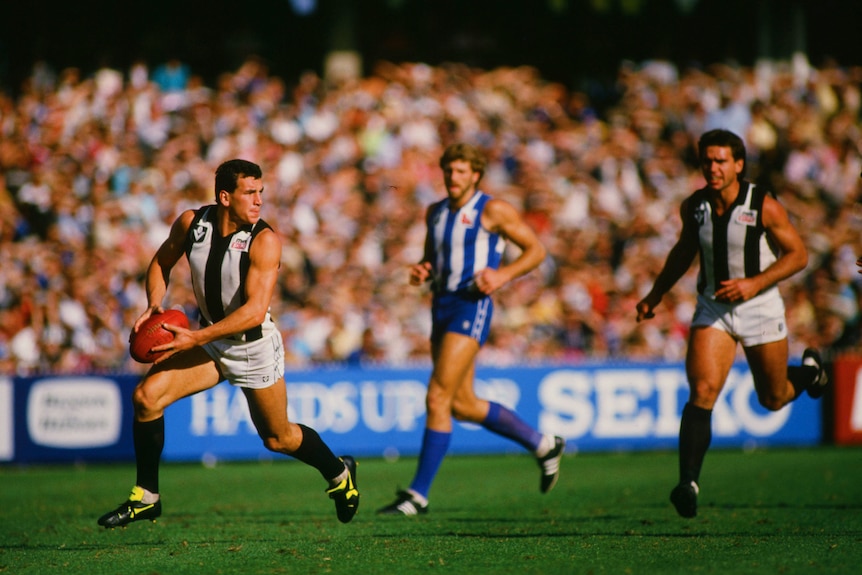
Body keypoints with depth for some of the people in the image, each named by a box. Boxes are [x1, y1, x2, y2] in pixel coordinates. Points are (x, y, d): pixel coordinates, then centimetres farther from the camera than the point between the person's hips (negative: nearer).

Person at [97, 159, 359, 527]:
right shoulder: (191, 223, -10)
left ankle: (339, 473, 41)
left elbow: (255, 310, -30)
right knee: (146, 396, -16)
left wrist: (198, 338, -37)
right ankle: (146, 497, -3)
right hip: (210, 340, 4)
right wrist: (154, 306, -10)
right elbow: (161, 263, 9)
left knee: (278, 438, 10)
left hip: (255, 346, -4)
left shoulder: (264, 241, -23)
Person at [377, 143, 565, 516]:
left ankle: (418, 494, -11)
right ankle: (542, 445, 30)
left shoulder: (493, 210, -6)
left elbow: (536, 250, -2)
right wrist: (421, 272, 3)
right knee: (463, 405, 12)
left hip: (472, 307, -9)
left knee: (438, 398, -14)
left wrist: (503, 275, -16)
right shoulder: (435, 213, 14)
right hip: (442, 305, 9)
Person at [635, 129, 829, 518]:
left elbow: (798, 254, -10)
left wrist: (754, 283, -22)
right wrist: (655, 295, 15)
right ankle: (688, 483, -24)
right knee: (702, 391, -19)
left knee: (773, 399, 15)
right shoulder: (693, 207, -5)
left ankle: (809, 370, 51)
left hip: (760, 308, -2)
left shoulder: (764, 206, -17)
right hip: (712, 309, 2)